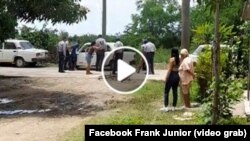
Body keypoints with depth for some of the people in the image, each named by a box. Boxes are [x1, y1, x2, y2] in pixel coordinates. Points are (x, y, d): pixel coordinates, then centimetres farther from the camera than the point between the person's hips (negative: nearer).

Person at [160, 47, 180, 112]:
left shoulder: (171, 59, -13)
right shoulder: (179, 59, 5)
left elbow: (169, 70, -14)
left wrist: (166, 78, -10)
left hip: (171, 76, -6)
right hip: (177, 76, 6)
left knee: (166, 92, 1)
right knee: (175, 92, 9)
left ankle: (166, 107, -3)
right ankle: (174, 107, 12)